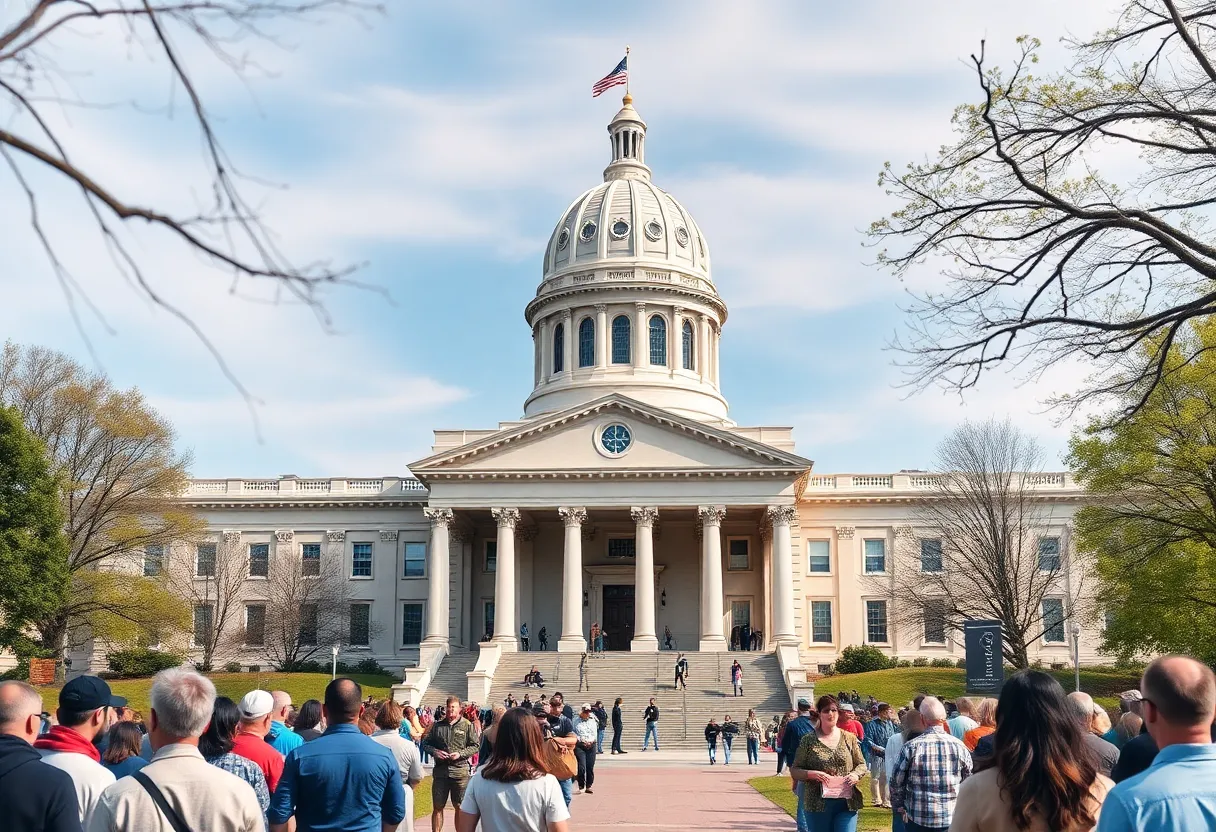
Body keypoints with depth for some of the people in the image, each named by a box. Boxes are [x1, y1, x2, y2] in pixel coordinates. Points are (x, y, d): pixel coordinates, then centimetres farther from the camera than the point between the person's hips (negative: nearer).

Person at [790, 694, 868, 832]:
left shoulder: (849, 738, 8)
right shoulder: (808, 740, 2)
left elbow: (862, 765, 14)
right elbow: (794, 770, 3)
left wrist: (856, 775, -8)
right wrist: (811, 774, -15)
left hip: (847, 804, 1)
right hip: (818, 805, -1)